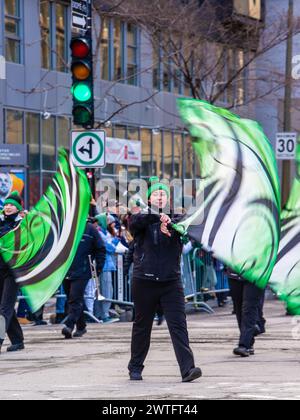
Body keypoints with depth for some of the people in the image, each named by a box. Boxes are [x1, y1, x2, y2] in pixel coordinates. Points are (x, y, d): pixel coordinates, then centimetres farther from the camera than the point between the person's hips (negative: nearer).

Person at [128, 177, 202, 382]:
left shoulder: (174, 220, 8)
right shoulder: (143, 221, 3)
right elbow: (136, 221, -20)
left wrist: (170, 226, -36)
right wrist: (158, 217, -36)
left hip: (171, 282, 0)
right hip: (144, 281, 0)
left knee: (178, 325, -10)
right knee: (142, 326, 10)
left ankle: (187, 368, -18)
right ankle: (135, 367, 25)